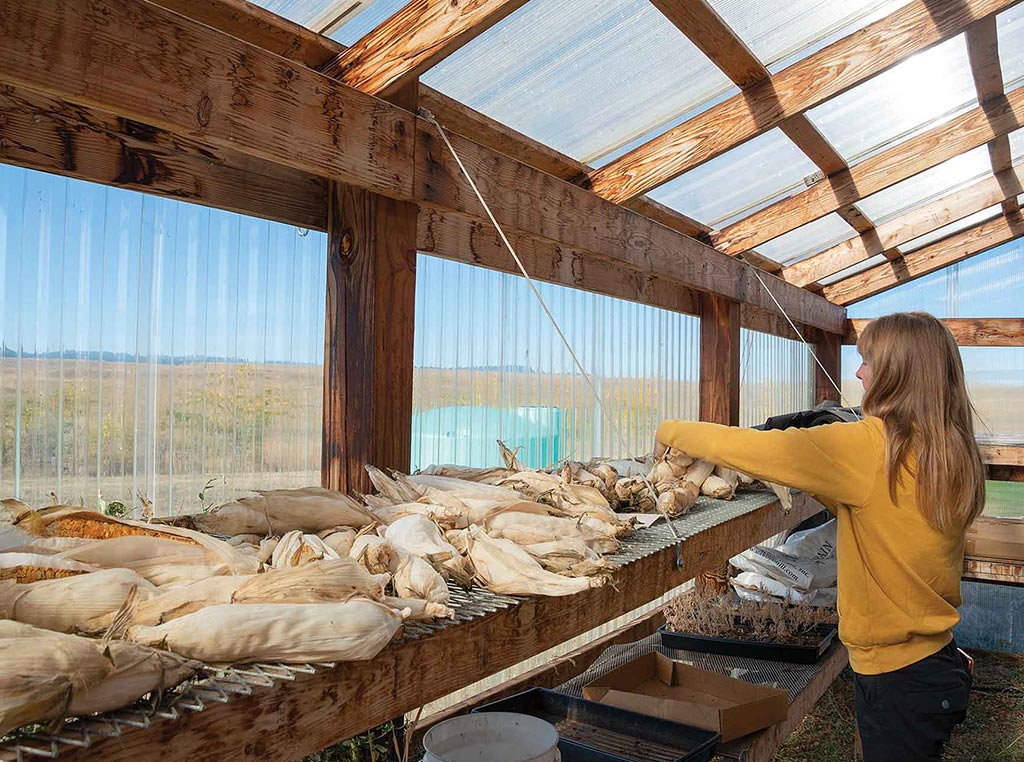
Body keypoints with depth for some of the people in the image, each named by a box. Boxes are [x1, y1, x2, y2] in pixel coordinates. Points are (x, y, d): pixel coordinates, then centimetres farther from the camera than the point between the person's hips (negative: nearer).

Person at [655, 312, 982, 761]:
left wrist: (671, 432, -4)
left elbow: (741, 448, -19)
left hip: (899, 677, -8)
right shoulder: (951, 450, 1)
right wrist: (808, 479, 9)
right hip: (938, 661, 8)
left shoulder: (871, 444, -23)